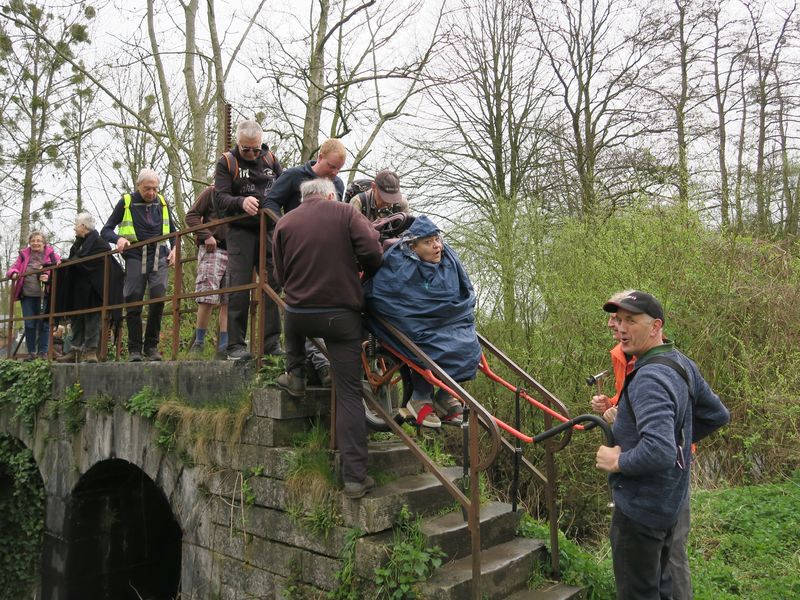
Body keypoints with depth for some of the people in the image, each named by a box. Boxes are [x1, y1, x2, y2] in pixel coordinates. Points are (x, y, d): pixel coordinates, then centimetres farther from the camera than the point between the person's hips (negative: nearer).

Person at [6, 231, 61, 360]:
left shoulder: (51, 254, 4)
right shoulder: (24, 254, 11)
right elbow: (14, 268, 13)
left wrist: (49, 276, -18)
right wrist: (13, 273, -10)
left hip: (44, 295, -3)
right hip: (27, 295, 3)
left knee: (44, 324, 0)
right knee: (29, 324, 4)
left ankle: (43, 352, 7)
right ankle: (31, 352, 13)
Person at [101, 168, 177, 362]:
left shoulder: (162, 203, 12)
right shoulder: (126, 202, 3)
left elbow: (172, 230, 25)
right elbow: (105, 231, 5)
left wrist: (174, 248, 7)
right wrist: (118, 238, -16)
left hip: (159, 258, 1)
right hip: (135, 258, -1)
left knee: (158, 298, -15)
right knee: (133, 304, -2)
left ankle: (151, 346, -1)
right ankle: (134, 350, 8)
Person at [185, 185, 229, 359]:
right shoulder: (211, 192, 5)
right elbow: (191, 215, 1)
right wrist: (206, 235, -12)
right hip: (213, 248, -4)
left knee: (228, 302, 1)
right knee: (208, 299, -9)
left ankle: (223, 348, 3)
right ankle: (198, 342, 6)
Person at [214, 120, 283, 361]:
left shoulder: (271, 160, 13)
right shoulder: (226, 162, 4)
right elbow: (220, 198, -6)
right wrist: (241, 202, -25)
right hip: (241, 231, -3)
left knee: (274, 284, 0)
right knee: (239, 287, -5)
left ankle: (272, 343, 7)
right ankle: (236, 345, 1)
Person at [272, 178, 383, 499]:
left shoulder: (284, 222, 8)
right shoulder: (346, 213, 1)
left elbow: (280, 275, 12)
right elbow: (372, 252, -11)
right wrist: (363, 271, 11)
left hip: (299, 315, 3)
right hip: (342, 315, -2)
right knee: (349, 394, 2)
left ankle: (295, 376, 37)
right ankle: (355, 477, 2)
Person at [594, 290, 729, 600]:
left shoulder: (650, 378, -28)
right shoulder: (682, 364, 2)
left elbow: (659, 453, -38)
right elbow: (718, 415, 14)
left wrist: (618, 461, -22)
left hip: (640, 508, -10)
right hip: (670, 501, 10)